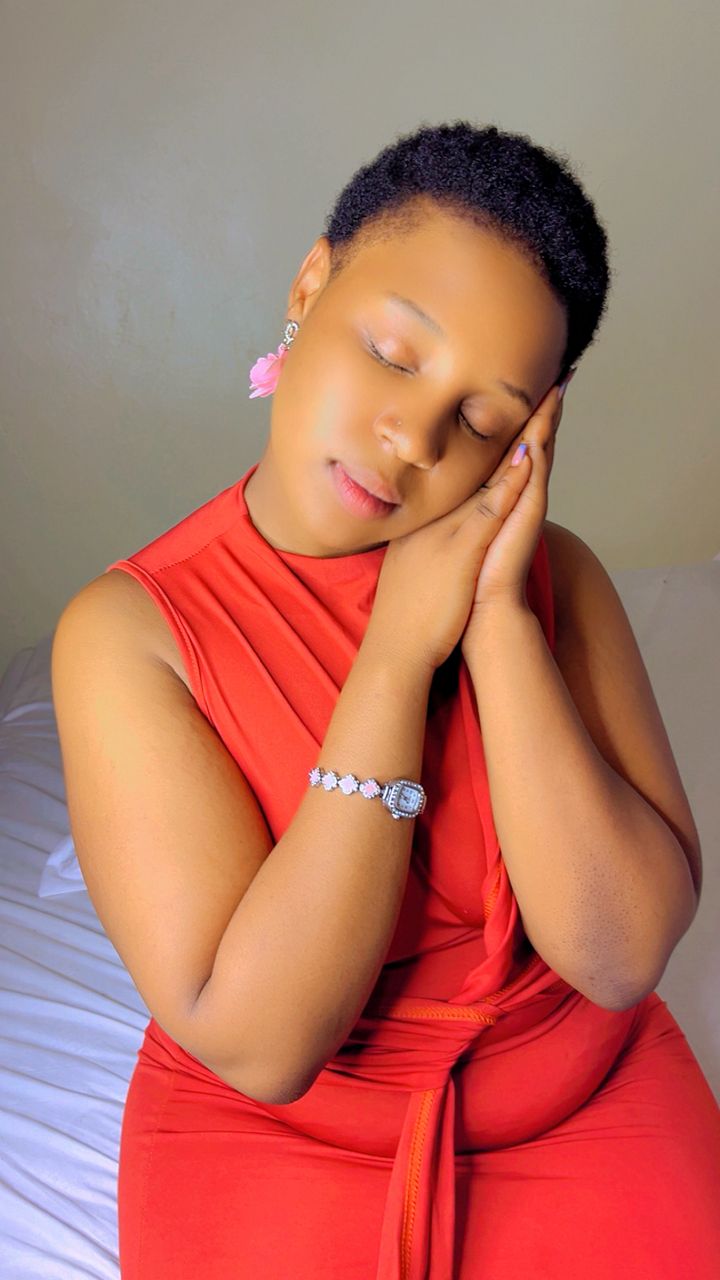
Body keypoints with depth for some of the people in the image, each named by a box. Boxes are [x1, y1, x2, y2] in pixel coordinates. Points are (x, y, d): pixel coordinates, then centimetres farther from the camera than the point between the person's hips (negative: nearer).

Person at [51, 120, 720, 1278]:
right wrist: (399, 651, -23)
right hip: (276, 1140, -1)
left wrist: (499, 619, -20)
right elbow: (258, 1043, -20)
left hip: (586, 1105, 2)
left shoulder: (553, 576, -6)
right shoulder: (130, 631, -14)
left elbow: (622, 954, -14)